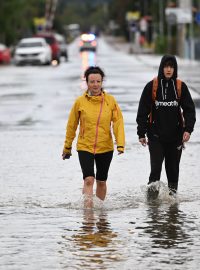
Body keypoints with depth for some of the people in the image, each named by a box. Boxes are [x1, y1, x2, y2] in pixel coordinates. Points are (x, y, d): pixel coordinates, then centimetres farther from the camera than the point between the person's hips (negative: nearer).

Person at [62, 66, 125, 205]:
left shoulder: (110, 100, -3)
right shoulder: (80, 101, -4)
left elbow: (118, 122, -4)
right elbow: (71, 125, 5)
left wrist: (120, 144, -16)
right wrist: (67, 147, 11)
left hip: (105, 148, 2)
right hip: (85, 147, -2)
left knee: (101, 182, 13)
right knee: (89, 179, -18)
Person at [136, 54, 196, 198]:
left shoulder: (181, 87, 2)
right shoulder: (152, 86, -1)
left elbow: (189, 109, 3)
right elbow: (143, 111, 3)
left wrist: (188, 129, -10)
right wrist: (141, 133, 0)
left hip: (176, 135, 1)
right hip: (156, 135, -1)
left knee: (173, 167, 6)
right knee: (156, 165, -13)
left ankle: (173, 192, 19)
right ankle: (152, 186, 0)